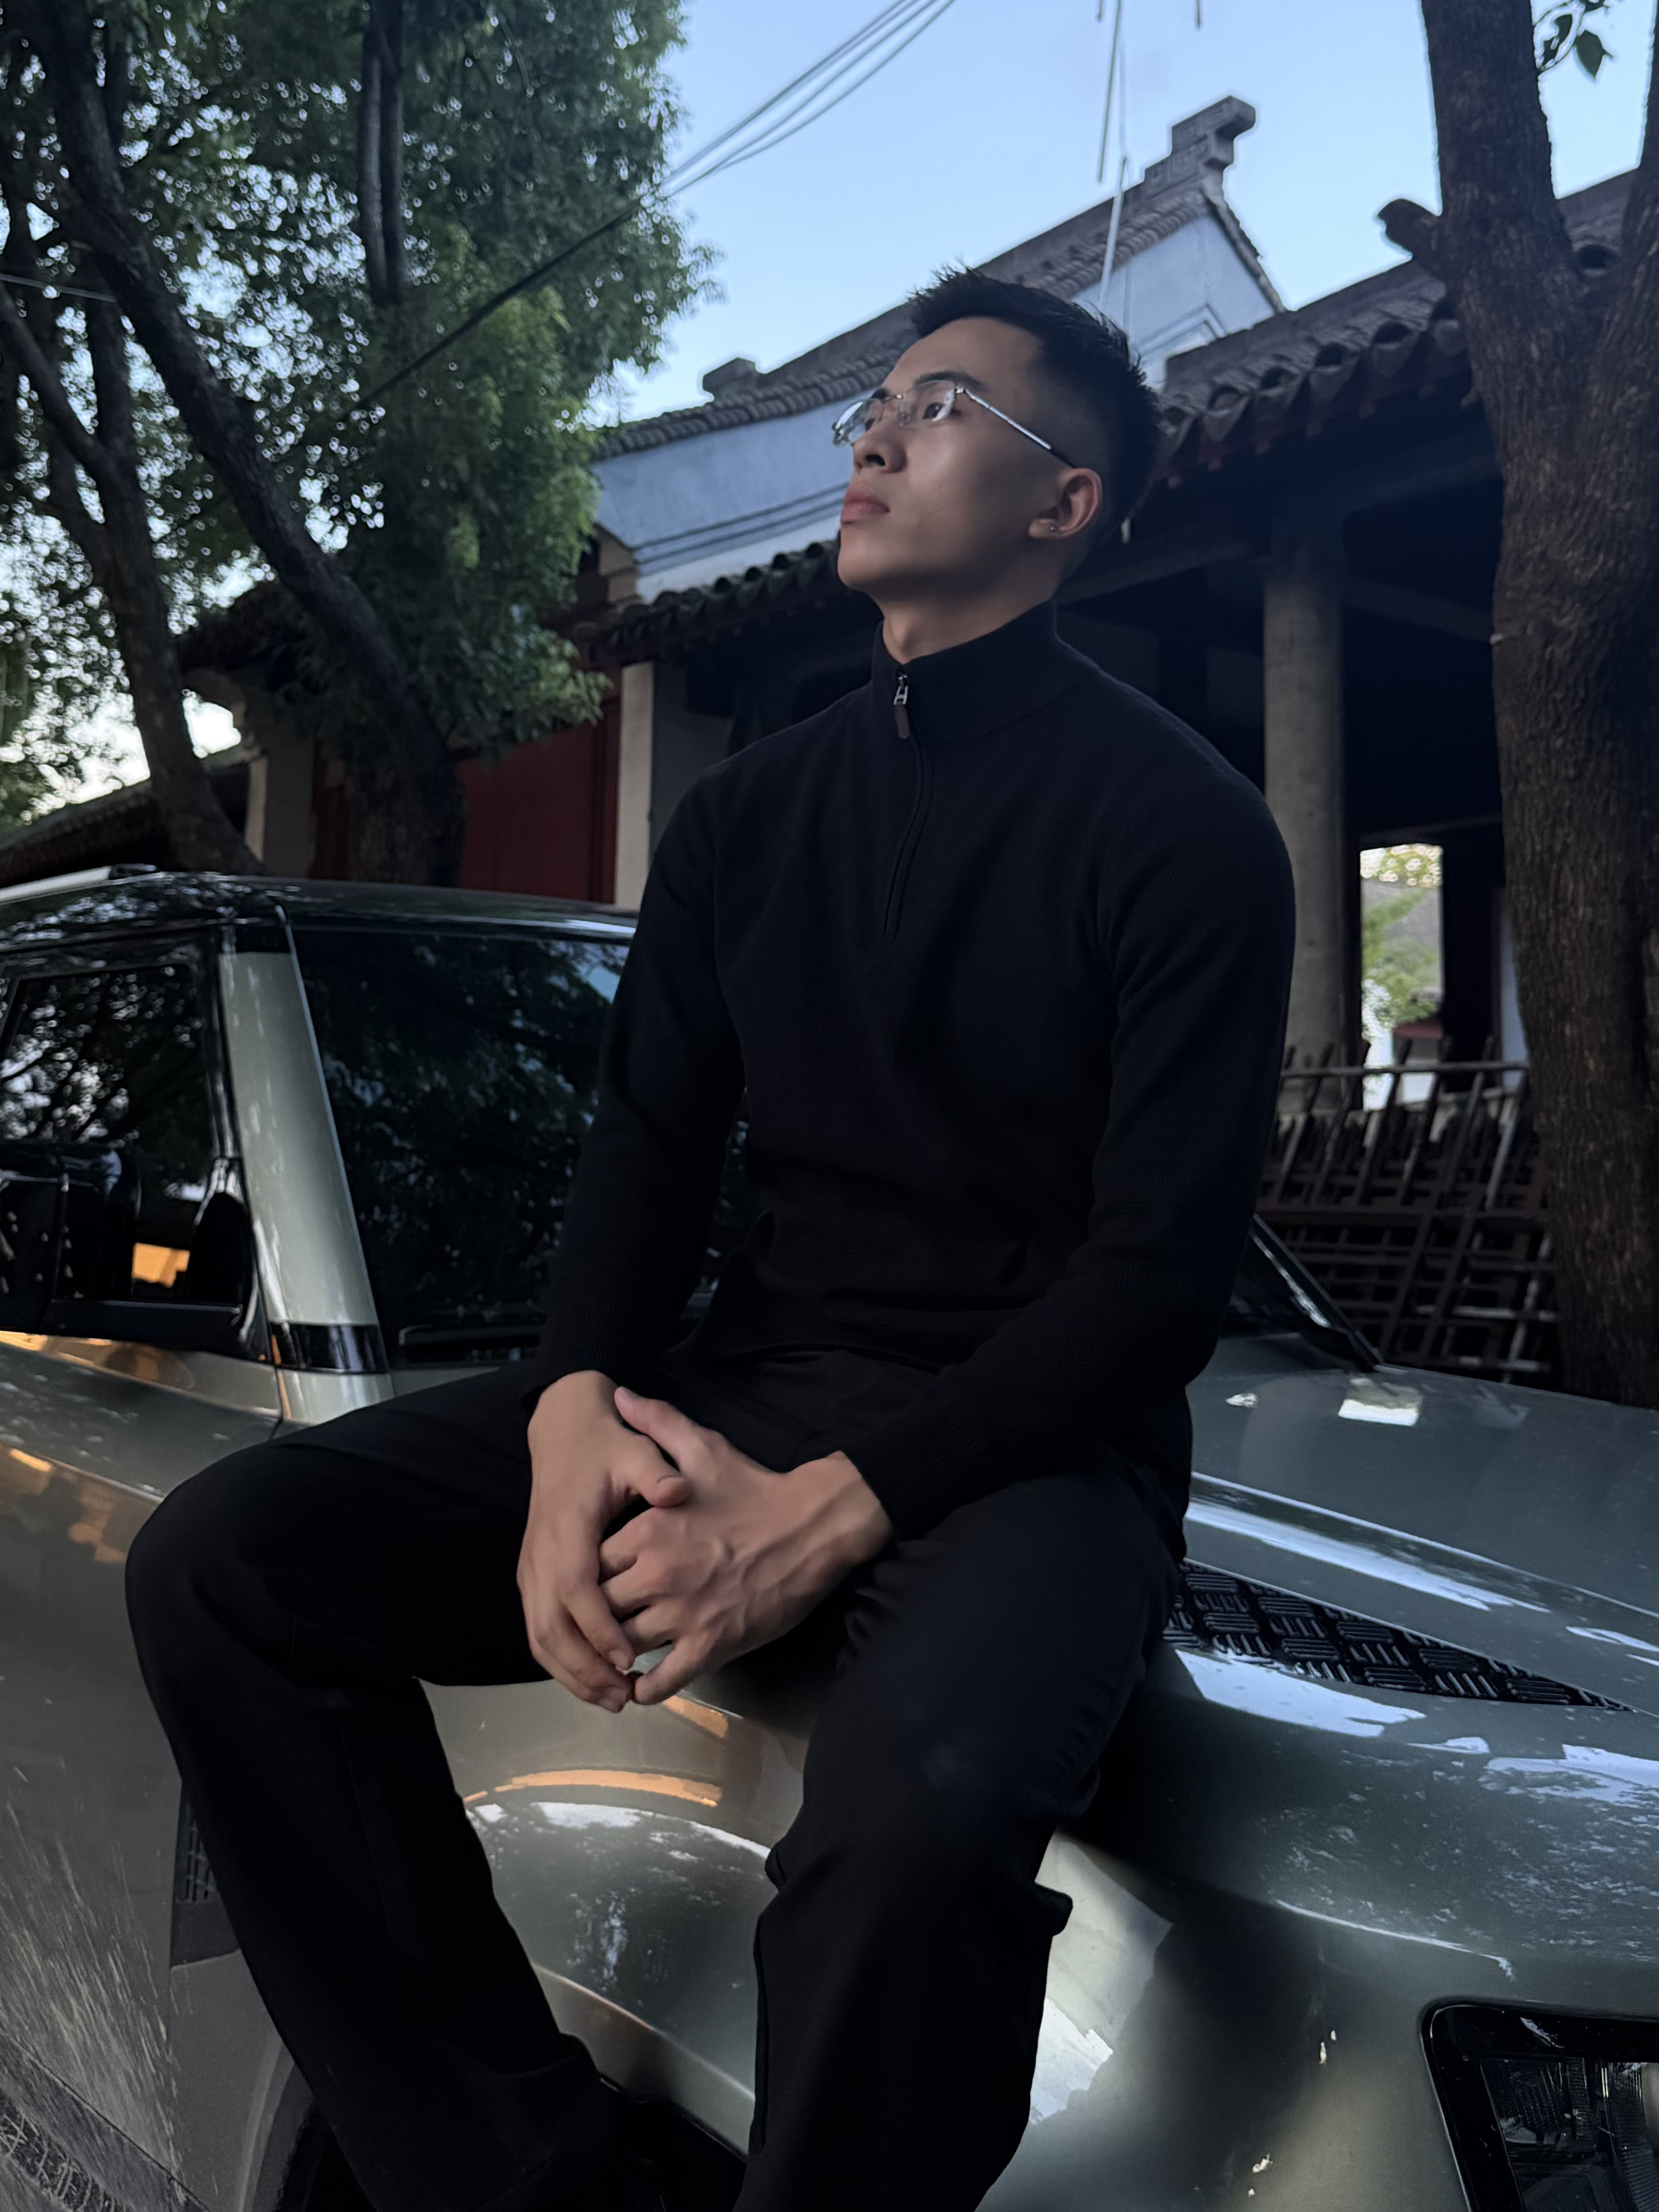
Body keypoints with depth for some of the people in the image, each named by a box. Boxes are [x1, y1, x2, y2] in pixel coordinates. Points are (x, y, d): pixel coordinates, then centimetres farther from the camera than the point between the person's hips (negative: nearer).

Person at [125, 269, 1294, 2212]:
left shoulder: (1176, 826, -3)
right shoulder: (748, 812, 14)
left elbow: (1159, 1273, -10)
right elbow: (645, 1155, 10)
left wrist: (825, 1514, -21)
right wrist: (573, 1407, -12)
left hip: (1024, 1441, -5)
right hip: (738, 1385, 5)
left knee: (922, 1806, -38)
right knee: (221, 1562, -13)